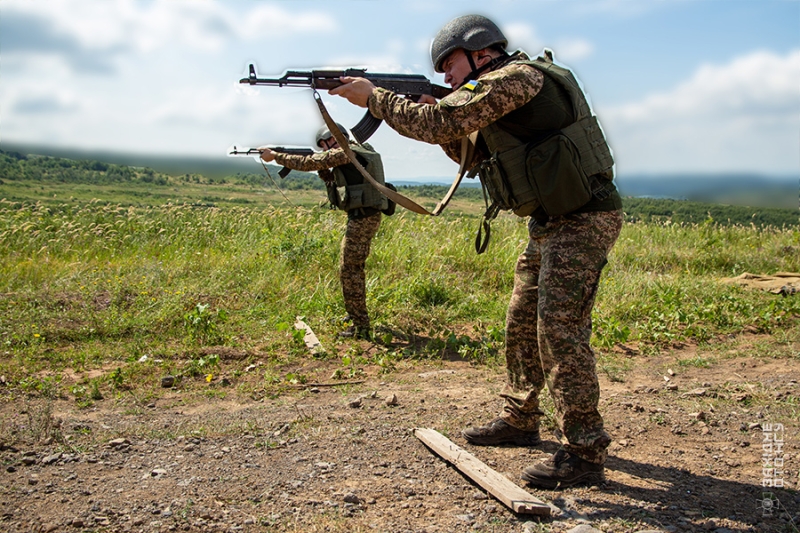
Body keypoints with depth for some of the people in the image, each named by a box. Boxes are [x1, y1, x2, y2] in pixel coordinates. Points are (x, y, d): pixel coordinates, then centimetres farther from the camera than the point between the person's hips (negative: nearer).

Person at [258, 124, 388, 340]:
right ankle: (356, 313, 34)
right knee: (354, 267, 21)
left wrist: (274, 155, -3)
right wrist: (323, 169, 8)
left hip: (362, 218, -10)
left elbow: (307, 163, -12)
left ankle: (360, 326, -5)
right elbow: (336, 182, 24)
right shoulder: (360, 152, 17)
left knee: (349, 270, -7)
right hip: (367, 217, 10)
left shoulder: (345, 153, -12)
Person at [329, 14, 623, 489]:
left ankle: (585, 454, -5)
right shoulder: (502, 88, 17)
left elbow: (441, 124, -21)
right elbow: (474, 155, 21)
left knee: (561, 332, -12)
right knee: (523, 326, 15)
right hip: (551, 225, 10)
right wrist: (434, 112, 7)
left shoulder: (516, 76, -14)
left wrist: (374, 97, -9)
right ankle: (519, 420, 29)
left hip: (582, 222, -10)